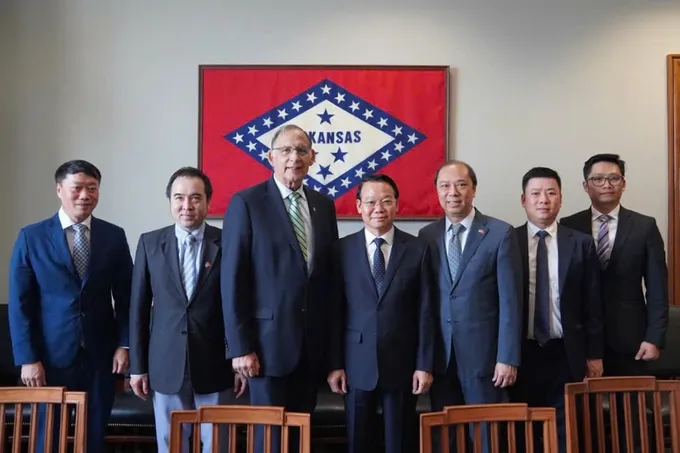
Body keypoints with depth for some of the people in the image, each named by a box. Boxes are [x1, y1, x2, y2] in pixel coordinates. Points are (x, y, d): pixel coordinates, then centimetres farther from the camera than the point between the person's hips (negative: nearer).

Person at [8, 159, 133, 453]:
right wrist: (27, 358, -8)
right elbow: (20, 304, -3)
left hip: (100, 355, 2)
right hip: (52, 355, -1)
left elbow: (125, 296, 6)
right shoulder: (31, 237, -2)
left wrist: (123, 344, -2)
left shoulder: (114, 236, 3)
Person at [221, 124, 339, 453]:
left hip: (313, 343, 5)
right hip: (270, 339, -4)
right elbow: (232, 279, -9)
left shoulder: (324, 205, 9)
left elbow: (330, 274, 12)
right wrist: (240, 346, -13)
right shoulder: (246, 203, -6)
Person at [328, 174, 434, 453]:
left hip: (402, 363, 0)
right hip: (357, 364, 0)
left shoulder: (417, 249, 0)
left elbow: (424, 312, 0)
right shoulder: (343, 249, 0)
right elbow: (335, 311, 1)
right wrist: (335, 364, -2)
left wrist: (425, 365, -3)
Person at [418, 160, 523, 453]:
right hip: (439, 354, 3)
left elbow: (510, 300, -6)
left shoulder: (500, 233, -2)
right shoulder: (426, 236, 7)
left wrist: (507, 357, -10)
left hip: (482, 352, -3)